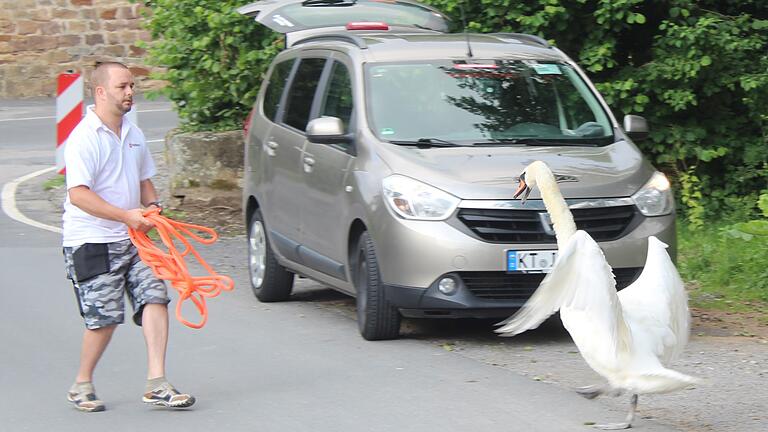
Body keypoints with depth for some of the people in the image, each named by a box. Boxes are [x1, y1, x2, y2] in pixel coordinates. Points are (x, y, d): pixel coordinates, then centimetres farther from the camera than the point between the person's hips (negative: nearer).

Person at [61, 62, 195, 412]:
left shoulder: (133, 135, 12)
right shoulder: (84, 138, -13)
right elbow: (78, 194, -22)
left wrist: (152, 206, 4)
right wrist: (127, 216, -26)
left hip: (132, 239, 7)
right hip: (91, 242, -7)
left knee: (155, 298, -7)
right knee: (105, 317, -5)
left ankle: (156, 384, -7)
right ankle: (82, 385, 15)